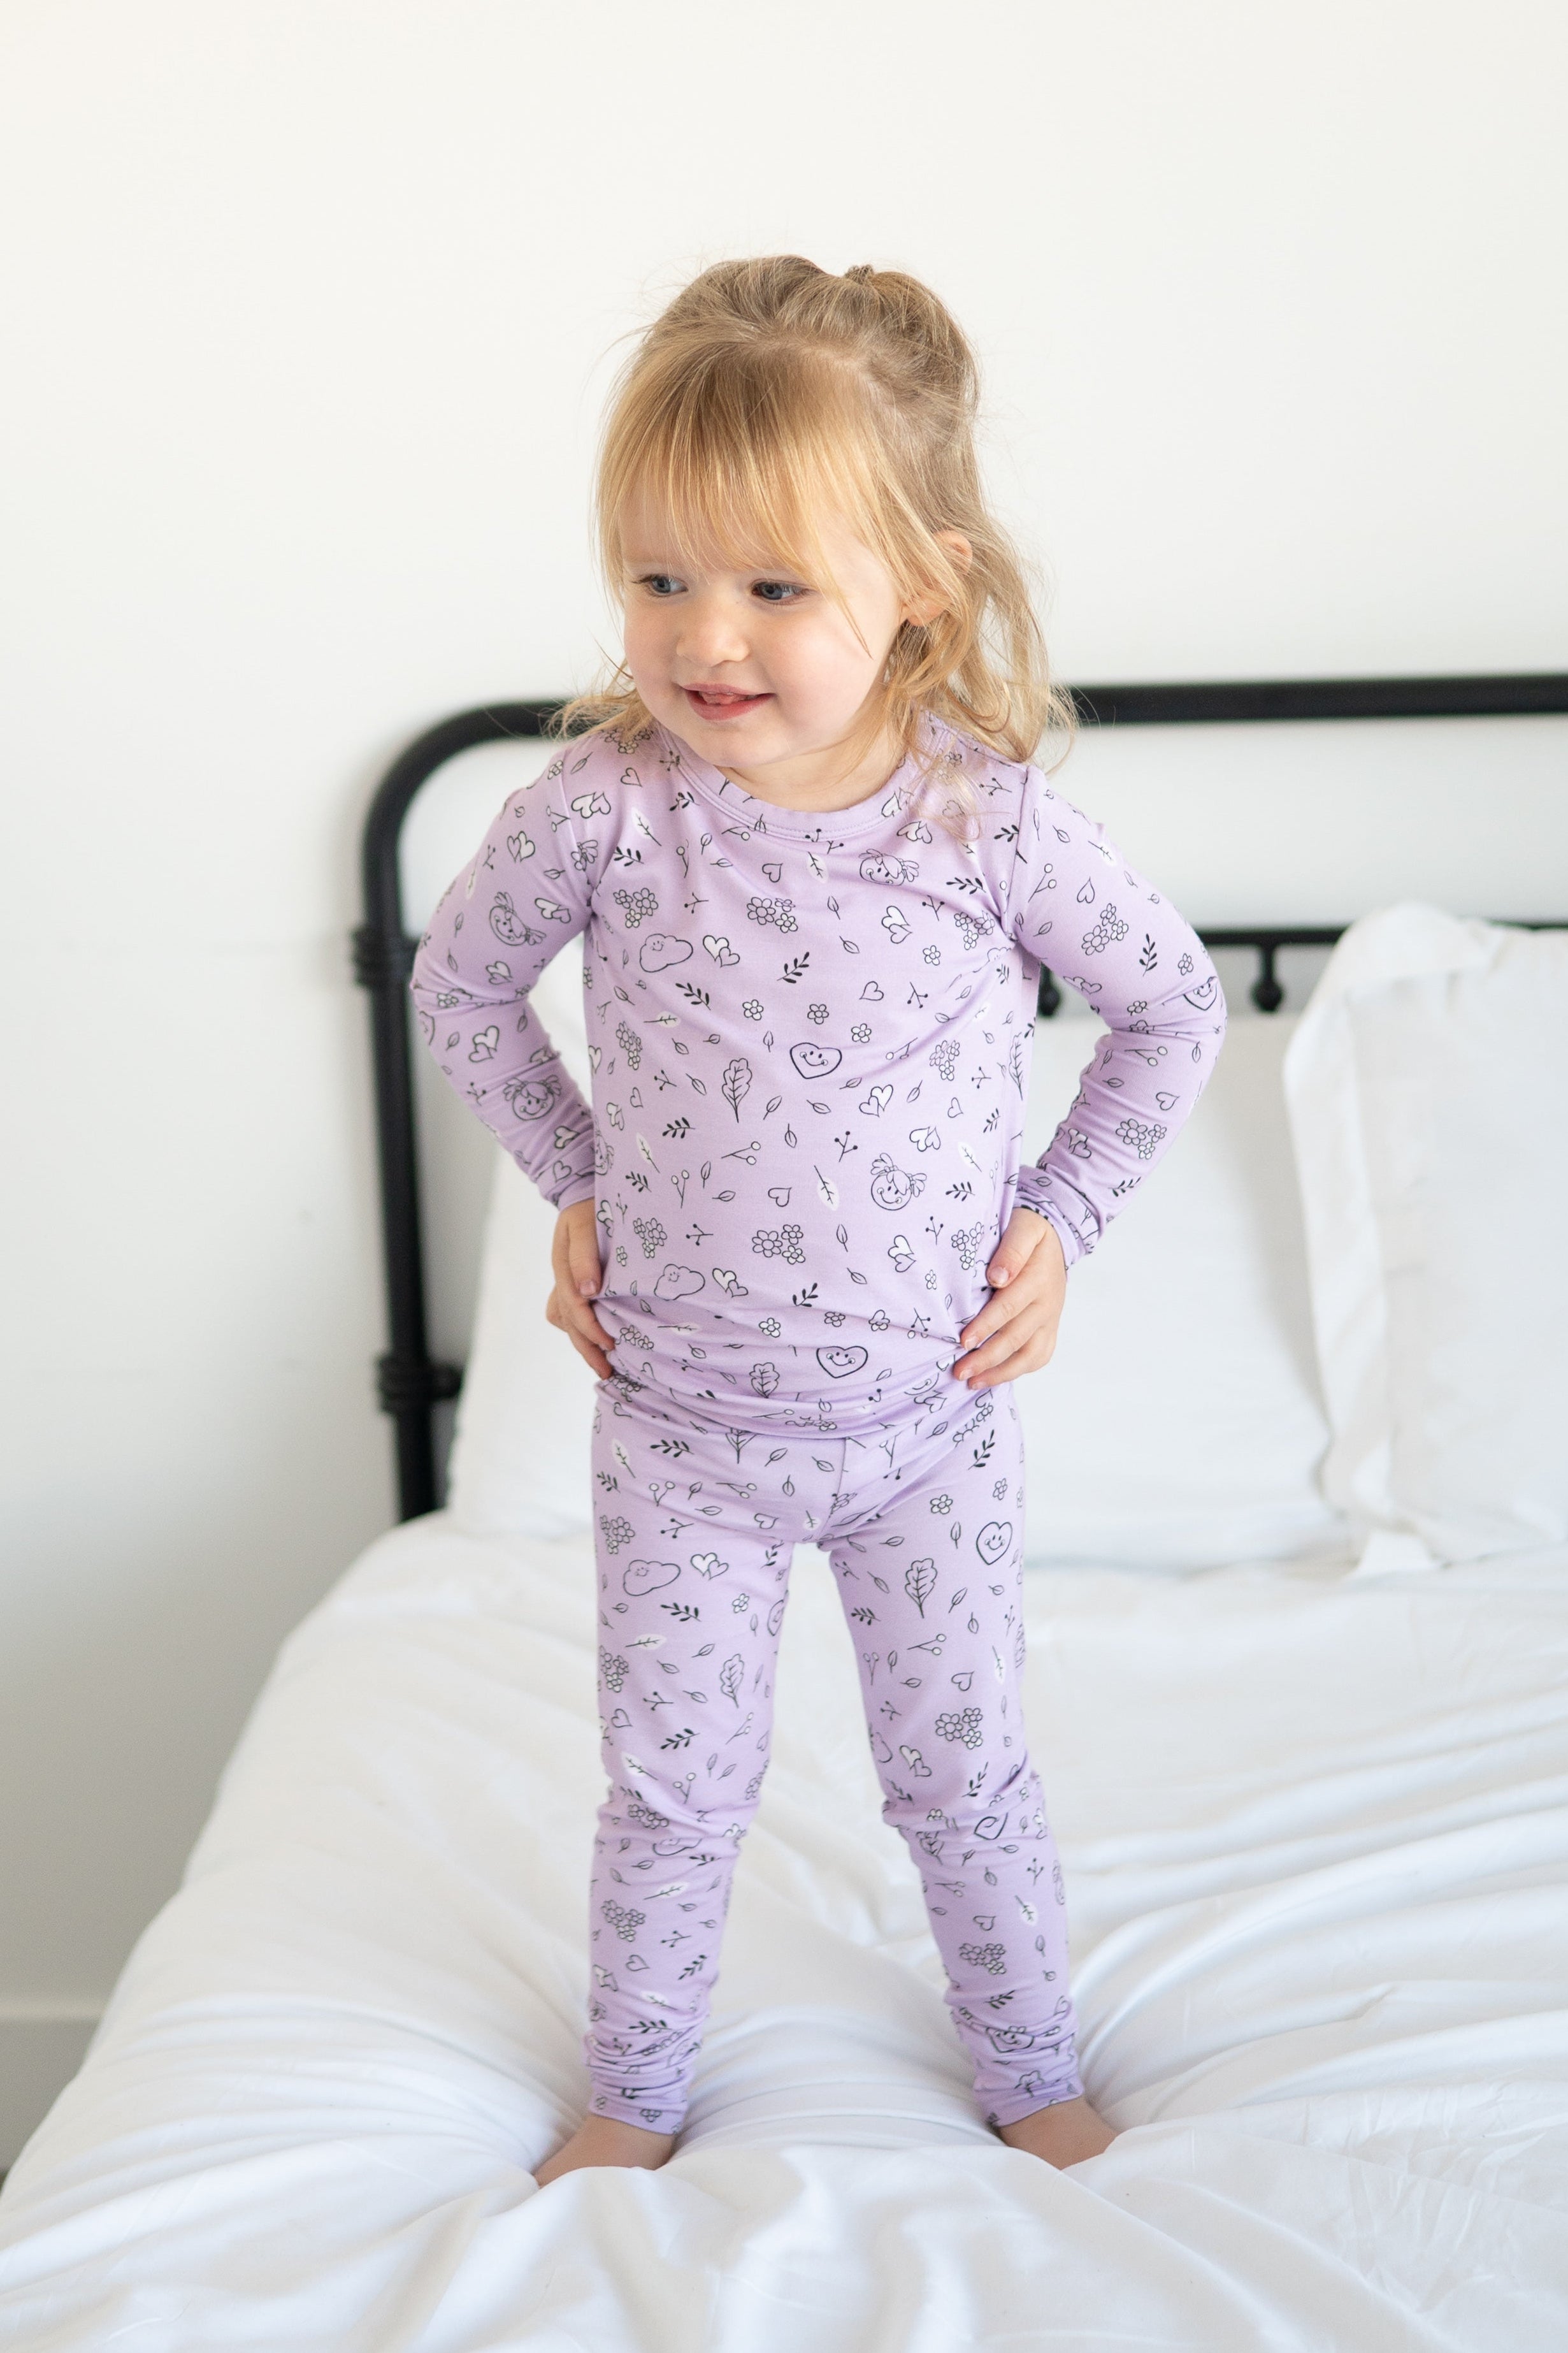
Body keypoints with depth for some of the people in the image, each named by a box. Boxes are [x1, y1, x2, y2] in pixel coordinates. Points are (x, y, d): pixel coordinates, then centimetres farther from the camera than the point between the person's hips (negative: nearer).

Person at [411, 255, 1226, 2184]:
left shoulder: (990, 816, -17)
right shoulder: (601, 804, -17)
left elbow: (1174, 1010, 0)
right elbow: (461, 983, 2)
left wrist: (1059, 1216, -4)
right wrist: (576, 1182, 0)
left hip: (929, 1416, 0)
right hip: (679, 1420, 0)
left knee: (965, 1776, 17)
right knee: (673, 1788, 15)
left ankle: (1032, 2076, 42)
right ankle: (633, 2097, 40)